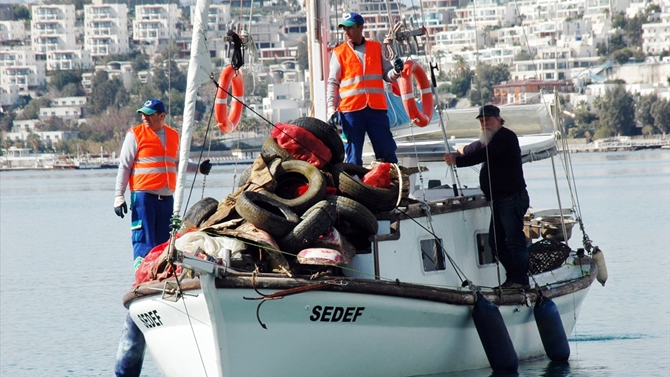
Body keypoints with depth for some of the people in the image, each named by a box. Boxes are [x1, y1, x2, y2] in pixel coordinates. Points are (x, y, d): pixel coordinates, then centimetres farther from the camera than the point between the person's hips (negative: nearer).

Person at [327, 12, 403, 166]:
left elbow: (387, 75, 12)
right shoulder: (339, 53, 7)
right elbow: (333, 83, 5)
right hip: (350, 109, -1)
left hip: (377, 108, 1)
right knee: (353, 155, 0)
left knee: (387, 153, 1)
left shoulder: (377, 48, 12)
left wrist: (395, 71, -11)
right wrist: (331, 109, -4)